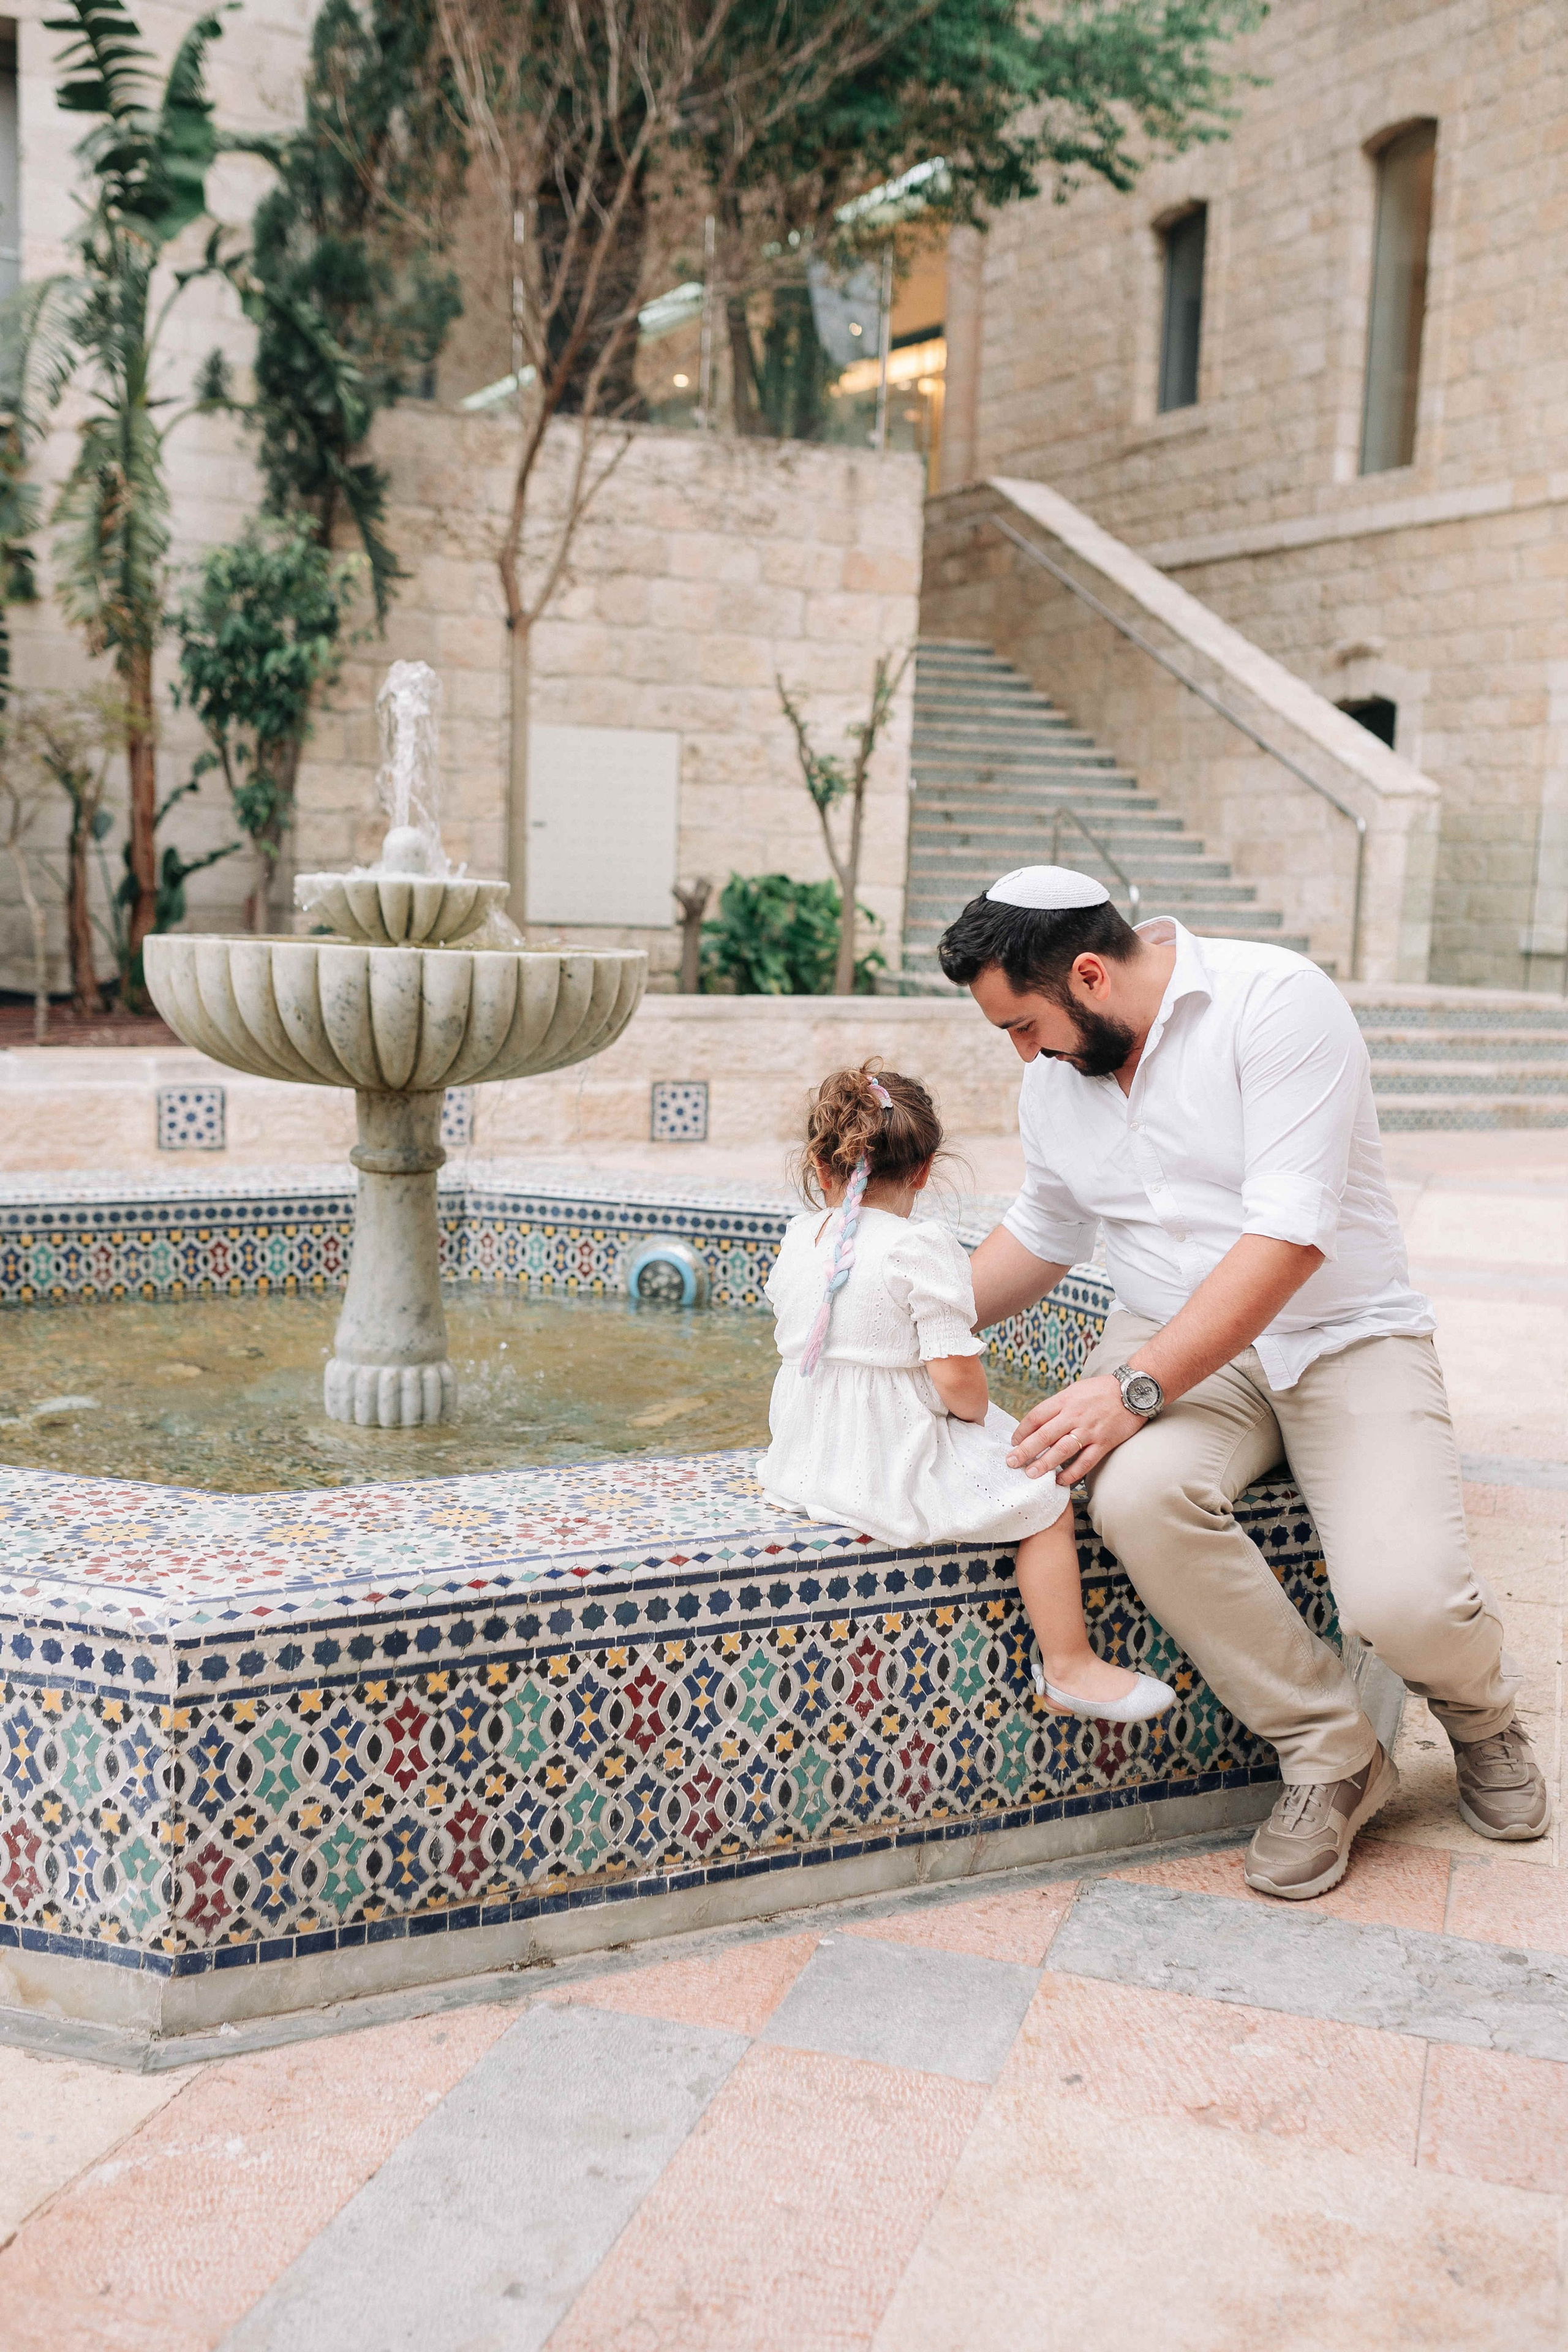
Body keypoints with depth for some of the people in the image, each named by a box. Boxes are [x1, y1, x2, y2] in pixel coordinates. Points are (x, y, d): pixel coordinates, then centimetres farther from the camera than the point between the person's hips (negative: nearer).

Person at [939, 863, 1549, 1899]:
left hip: (1346, 1335, -4)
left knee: (1405, 1602, -26)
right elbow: (1041, 1234, 23)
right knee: (1139, 1496, -31)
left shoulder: (1277, 999, -17)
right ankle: (1333, 1755, -8)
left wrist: (1138, 1386, -31)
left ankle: (1481, 1709, 16)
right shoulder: (1054, 1076, 6)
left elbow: (1288, 1237, -25)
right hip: (1174, 1339, 5)